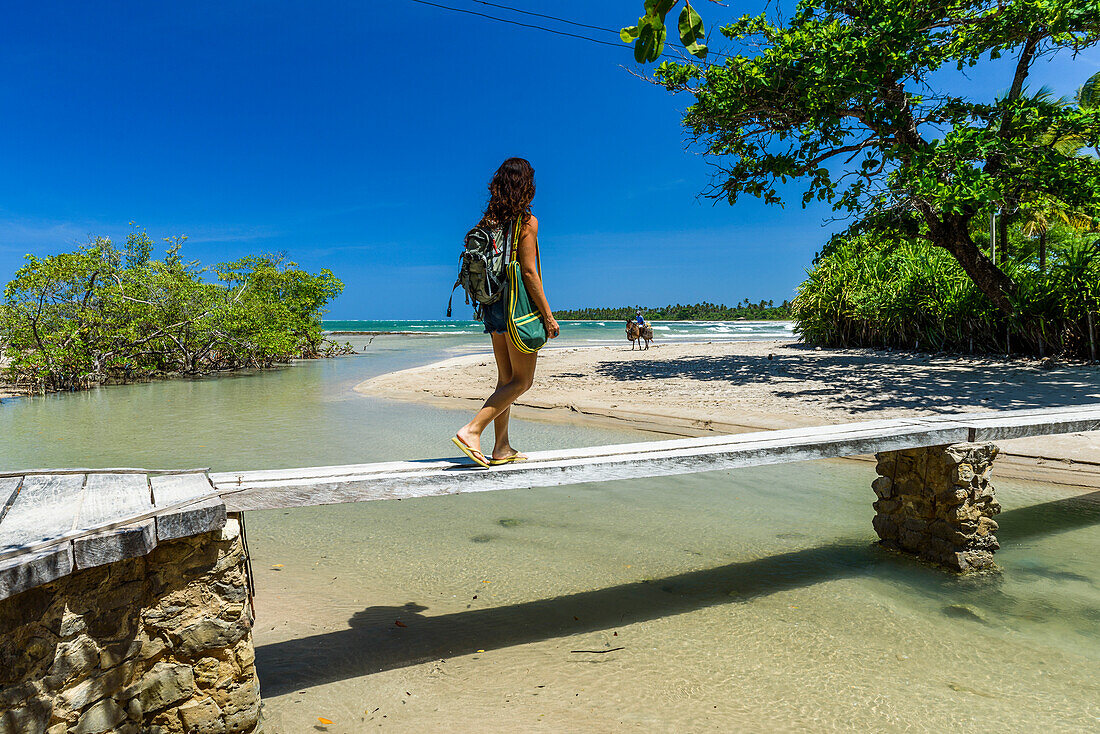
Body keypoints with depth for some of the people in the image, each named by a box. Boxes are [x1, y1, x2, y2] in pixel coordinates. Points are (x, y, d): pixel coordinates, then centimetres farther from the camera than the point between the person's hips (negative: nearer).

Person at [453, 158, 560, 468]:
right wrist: (548, 315, -12)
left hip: (492, 306, 7)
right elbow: (529, 272, -15)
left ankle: (502, 449, 16)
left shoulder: (488, 221, 9)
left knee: (506, 378, 13)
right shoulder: (527, 221, -10)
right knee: (522, 381, 1)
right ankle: (472, 430, -12)